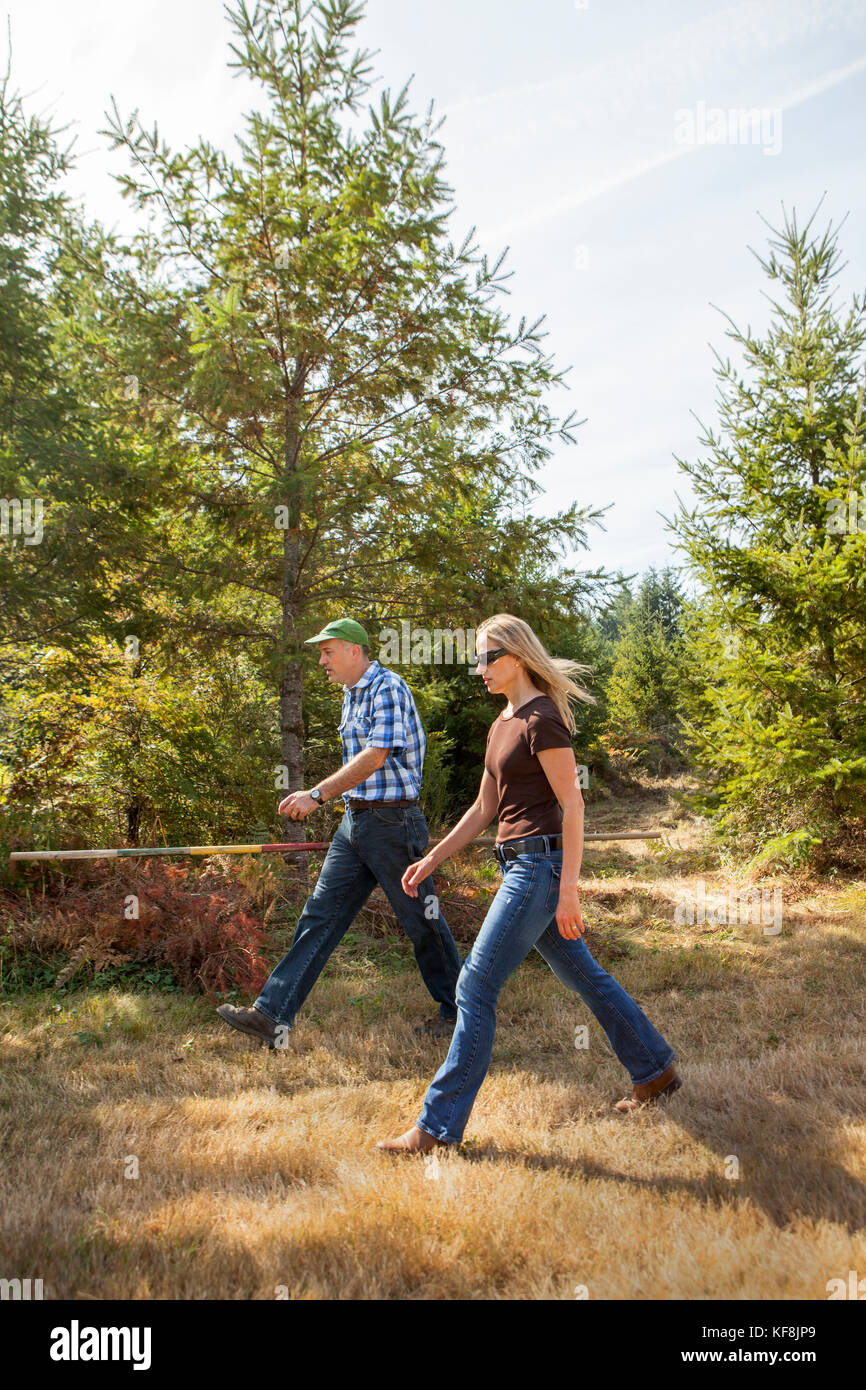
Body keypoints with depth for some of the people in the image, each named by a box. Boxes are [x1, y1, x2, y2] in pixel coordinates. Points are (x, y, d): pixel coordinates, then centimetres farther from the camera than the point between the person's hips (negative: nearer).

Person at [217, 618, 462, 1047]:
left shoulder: (387, 687, -13)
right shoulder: (351, 695, 15)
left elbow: (375, 757, -22)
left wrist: (317, 794, -27)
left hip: (391, 820, -9)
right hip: (355, 819, 9)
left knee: (422, 922, 3)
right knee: (319, 915, 4)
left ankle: (458, 1011, 21)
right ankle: (272, 1015, 4)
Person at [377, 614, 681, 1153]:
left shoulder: (542, 719, -13)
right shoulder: (502, 725, 14)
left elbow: (572, 805, -16)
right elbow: (484, 809, 18)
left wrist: (569, 890, -19)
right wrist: (432, 859, 15)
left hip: (541, 863, -10)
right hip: (520, 863, 10)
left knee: (476, 988, -7)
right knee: (582, 974, 19)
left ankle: (439, 1125, 2)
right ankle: (655, 1071, 34)